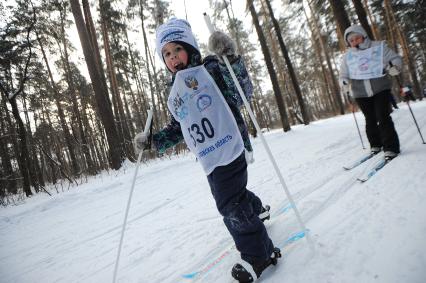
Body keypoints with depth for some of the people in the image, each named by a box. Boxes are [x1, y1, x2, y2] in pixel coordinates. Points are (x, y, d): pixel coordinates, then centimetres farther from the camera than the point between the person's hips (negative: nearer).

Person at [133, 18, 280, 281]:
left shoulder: (209, 69, -2)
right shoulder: (174, 94, 18)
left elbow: (243, 92, -13)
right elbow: (177, 128, 24)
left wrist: (230, 58, -25)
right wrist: (153, 140, 14)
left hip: (229, 146, -7)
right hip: (210, 157, 8)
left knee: (231, 203, -7)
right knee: (232, 194, 22)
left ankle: (259, 255, 13)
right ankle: (257, 210, 54)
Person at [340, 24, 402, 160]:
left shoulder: (379, 47, 0)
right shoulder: (347, 56, 4)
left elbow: (395, 58, 5)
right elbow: (343, 74, 9)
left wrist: (394, 66, -18)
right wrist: (344, 83, -13)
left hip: (380, 89, -2)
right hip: (361, 93, 2)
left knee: (383, 117, -8)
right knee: (370, 120, 10)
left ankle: (390, 148, 1)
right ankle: (376, 145, 26)